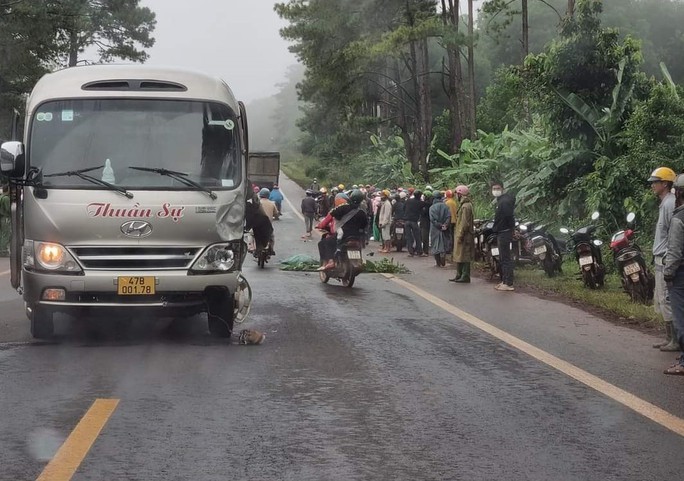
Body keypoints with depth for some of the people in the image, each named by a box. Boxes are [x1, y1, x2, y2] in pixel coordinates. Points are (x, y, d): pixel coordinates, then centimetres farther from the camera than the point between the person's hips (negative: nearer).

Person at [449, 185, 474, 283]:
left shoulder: (466, 206, -17)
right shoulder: (463, 205, 15)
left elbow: (464, 223, -21)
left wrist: (460, 235, -21)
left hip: (464, 236, -11)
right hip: (461, 235, 11)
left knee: (464, 257, -6)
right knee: (459, 256, 14)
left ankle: (465, 276, -2)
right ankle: (459, 275, 21)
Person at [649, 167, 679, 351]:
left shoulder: (670, 204, -16)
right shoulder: (664, 204, 17)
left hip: (667, 260, -11)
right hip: (661, 260, 11)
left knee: (667, 301, -8)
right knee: (660, 301, 17)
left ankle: (675, 341, -4)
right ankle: (669, 338, 24)